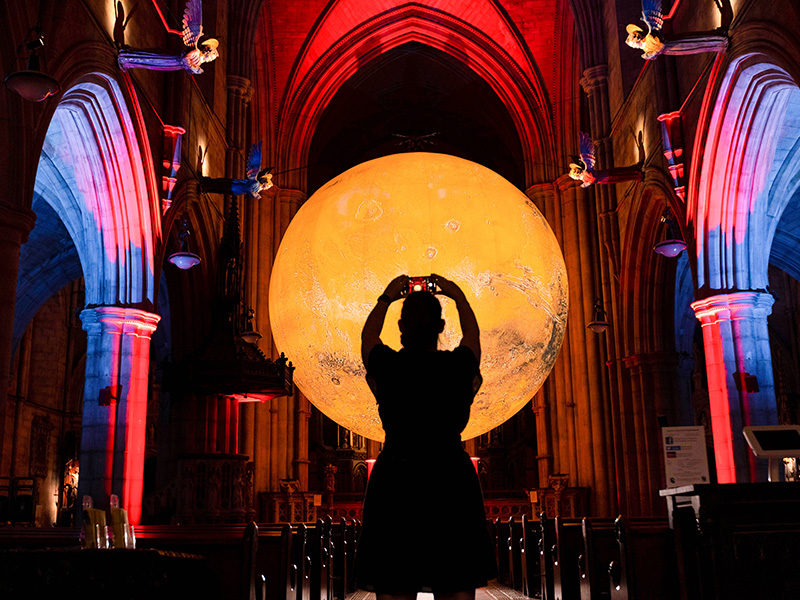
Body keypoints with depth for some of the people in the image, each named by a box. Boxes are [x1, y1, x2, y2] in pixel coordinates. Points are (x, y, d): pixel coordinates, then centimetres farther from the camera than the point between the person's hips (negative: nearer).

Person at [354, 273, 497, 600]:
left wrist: (386, 298, 34)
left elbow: (368, 335, 19)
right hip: (451, 481, 0)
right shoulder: (458, 366, -4)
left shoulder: (387, 366, -4)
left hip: (394, 483, 0)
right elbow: (472, 333, 20)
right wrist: (459, 297, 36)